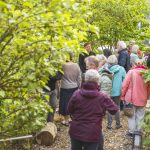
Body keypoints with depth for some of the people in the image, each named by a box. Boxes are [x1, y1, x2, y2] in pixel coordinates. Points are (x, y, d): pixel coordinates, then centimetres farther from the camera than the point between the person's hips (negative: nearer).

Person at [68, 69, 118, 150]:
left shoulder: (76, 94, -9)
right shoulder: (102, 97, -15)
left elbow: (70, 110, 3)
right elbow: (114, 110, -5)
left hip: (76, 131, 3)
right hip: (92, 134, -2)